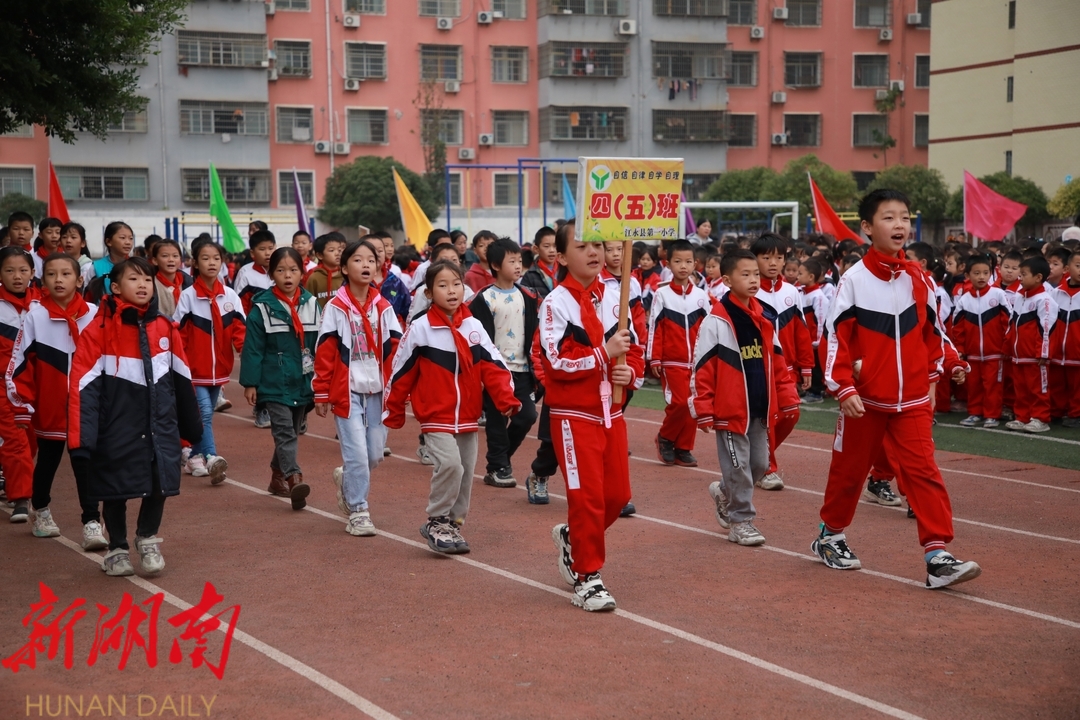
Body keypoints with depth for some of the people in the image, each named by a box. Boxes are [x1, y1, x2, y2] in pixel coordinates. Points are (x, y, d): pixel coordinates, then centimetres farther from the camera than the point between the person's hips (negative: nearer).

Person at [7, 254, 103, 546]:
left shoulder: (93, 315, -5)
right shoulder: (35, 316, -8)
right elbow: (20, 364, -5)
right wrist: (23, 405, -6)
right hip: (49, 409, 0)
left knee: (85, 466, -1)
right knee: (47, 463, 18)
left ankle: (92, 523, 1)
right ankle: (41, 512, 38)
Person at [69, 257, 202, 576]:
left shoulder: (165, 328, 5)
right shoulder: (100, 329, -9)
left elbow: (182, 379, 14)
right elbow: (83, 383, -11)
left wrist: (192, 425, 20)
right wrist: (81, 437, -16)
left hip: (160, 425, 3)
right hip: (117, 425, -3)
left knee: (160, 482, 2)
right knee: (116, 488, 6)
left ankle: (148, 541, 26)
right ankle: (117, 549, 25)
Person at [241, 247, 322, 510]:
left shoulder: (312, 305, 5)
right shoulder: (262, 308, -6)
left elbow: (321, 345, 8)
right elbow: (253, 348, -5)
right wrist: (249, 383, -7)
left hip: (304, 383, 4)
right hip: (274, 383, -4)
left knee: (292, 432, 15)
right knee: (284, 432, -14)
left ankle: (278, 477, 30)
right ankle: (294, 479, -24)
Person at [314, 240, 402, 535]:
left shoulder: (383, 308, 6)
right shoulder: (336, 308, -5)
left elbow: (395, 350, 6)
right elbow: (324, 353, -4)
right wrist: (321, 393, -5)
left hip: (377, 390, 4)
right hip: (347, 391, -4)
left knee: (375, 453, 8)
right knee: (357, 452, -8)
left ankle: (347, 480, 38)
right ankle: (357, 511, 5)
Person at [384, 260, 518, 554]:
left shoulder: (474, 327, 2)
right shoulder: (420, 329, -8)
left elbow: (493, 365, -2)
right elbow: (401, 371, -1)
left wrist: (507, 399, -17)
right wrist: (393, 412, 4)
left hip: (468, 417, 5)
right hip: (436, 416, -5)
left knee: (465, 472, 10)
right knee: (449, 464, -20)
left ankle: (453, 524, 25)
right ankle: (436, 523, -3)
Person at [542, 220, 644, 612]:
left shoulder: (613, 301, 8)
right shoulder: (556, 304, -9)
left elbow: (635, 352, 13)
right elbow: (557, 362, -17)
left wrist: (630, 372, -8)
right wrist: (605, 353, -19)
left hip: (611, 412, 6)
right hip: (573, 414, -6)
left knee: (617, 494, 8)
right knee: (587, 495, -6)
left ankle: (571, 537, 35)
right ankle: (587, 578, 6)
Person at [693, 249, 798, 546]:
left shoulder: (763, 318, 8)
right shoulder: (716, 321, -12)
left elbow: (776, 360, 15)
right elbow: (703, 368, -12)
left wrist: (787, 396, 10)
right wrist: (703, 410, -14)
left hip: (759, 409, 6)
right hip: (730, 410, -6)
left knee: (760, 464, 13)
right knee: (738, 466, 1)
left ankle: (724, 494, 37)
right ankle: (740, 520, 15)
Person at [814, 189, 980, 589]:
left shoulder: (918, 278, 2)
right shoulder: (854, 280, -10)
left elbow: (932, 331, 13)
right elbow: (835, 337, -10)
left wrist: (934, 373, 9)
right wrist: (843, 388, -15)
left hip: (913, 401, 2)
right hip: (864, 400, -2)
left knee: (923, 471, -9)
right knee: (849, 469, 13)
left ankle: (937, 556, -11)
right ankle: (830, 537, 34)